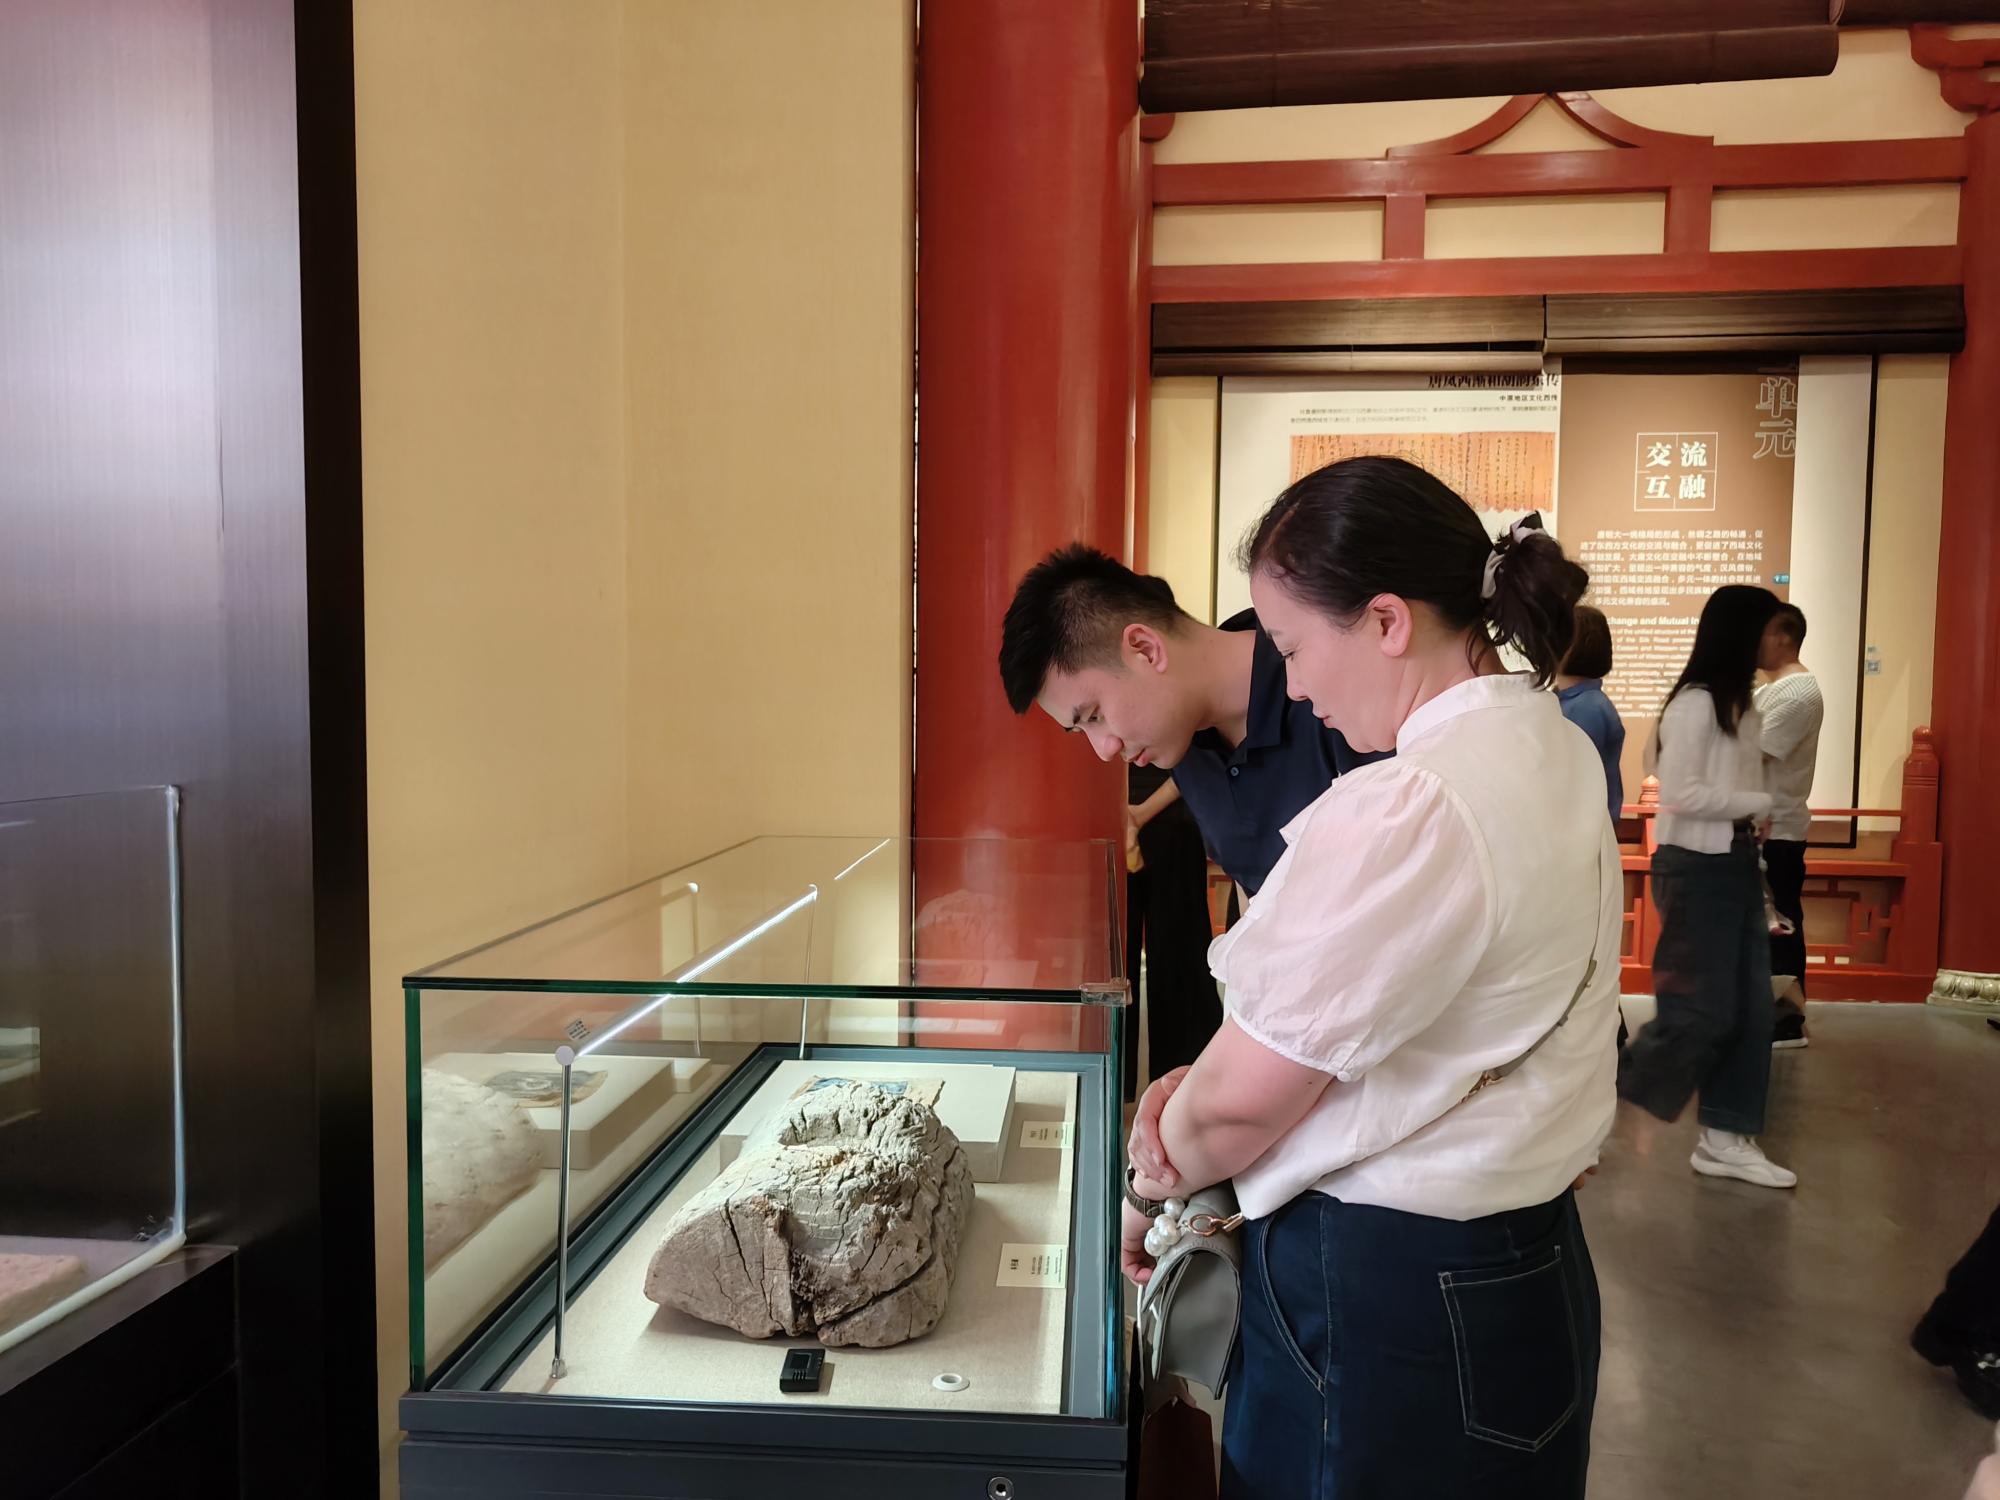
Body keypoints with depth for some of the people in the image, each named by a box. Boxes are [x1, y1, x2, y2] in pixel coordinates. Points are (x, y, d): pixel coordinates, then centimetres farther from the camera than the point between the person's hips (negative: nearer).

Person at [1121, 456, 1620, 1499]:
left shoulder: (1405, 813, -28)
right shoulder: (1551, 751, 3)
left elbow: (1242, 1102, -19)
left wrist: (1152, 1184, 1)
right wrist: (1202, 1083, -4)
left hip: (1383, 1300, -9)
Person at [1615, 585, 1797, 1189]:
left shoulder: (1739, 702, 12)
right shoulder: (1695, 703, -16)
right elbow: (1679, 794, -21)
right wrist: (1760, 803, -12)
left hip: (1736, 861, 9)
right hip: (1697, 866, -9)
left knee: (1751, 1007, 10)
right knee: (1703, 1011, -5)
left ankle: (1725, 1139, 19)